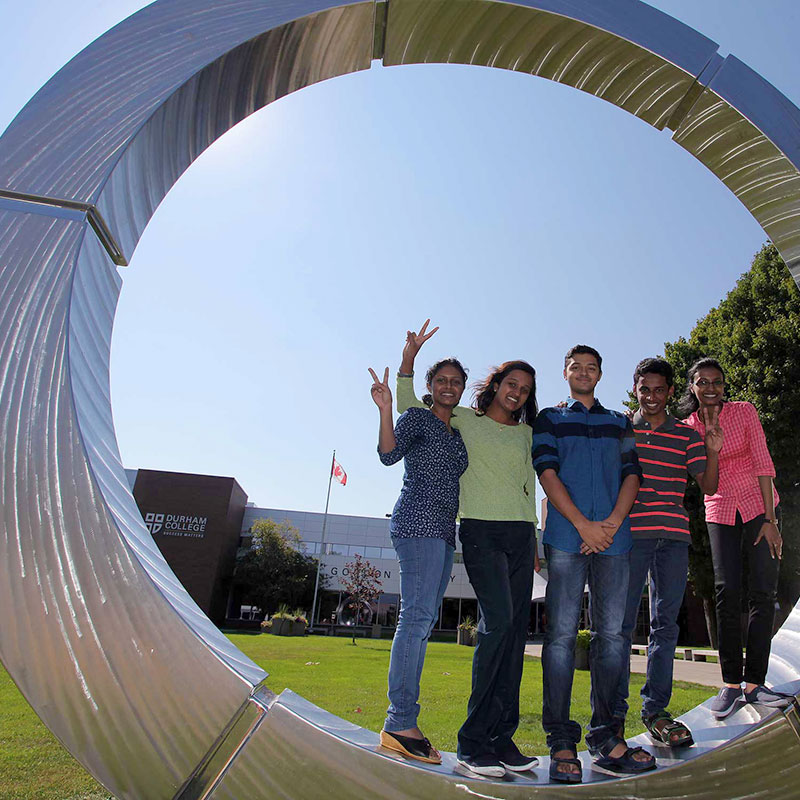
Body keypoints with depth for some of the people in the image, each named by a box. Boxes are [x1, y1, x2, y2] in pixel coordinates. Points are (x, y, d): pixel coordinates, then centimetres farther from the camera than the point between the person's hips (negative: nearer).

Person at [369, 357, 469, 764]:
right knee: (418, 615, -15)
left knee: (423, 620, 5)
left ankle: (402, 720, 11)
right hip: (418, 521, -8)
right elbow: (389, 453, -15)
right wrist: (385, 409, -28)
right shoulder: (417, 417, 1)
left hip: (443, 531, 8)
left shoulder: (457, 433, 23)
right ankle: (400, 722, -10)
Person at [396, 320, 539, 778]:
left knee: (516, 630, 1)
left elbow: (528, 489, 21)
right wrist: (409, 361, 1)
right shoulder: (464, 420, 6)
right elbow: (409, 409, 8)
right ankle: (474, 740, -8)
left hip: (521, 534, 5)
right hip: (481, 530, -5)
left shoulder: (526, 434, 17)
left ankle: (503, 737, 8)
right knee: (499, 621, -18)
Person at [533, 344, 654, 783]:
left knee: (611, 633, 3)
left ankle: (604, 735, 12)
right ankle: (561, 741, 2)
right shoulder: (549, 419, 12)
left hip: (613, 537, 3)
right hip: (566, 537, -3)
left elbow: (631, 475, 12)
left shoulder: (620, 423, 20)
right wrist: (583, 525, -10)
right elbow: (547, 472, 0)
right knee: (561, 632, -5)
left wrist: (613, 523, -6)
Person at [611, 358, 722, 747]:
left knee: (666, 624, 8)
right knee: (620, 624, -2)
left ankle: (655, 710, 20)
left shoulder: (687, 435, 11)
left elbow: (709, 487, 6)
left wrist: (713, 450, -8)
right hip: (630, 535, -2)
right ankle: (613, 712, 8)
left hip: (674, 537, 3)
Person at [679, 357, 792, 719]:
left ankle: (754, 683, 2)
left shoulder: (744, 411, -5)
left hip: (758, 504, -1)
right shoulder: (687, 428, -1)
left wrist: (770, 519, -13)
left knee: (763, 591, -5)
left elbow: (763, 464, -8)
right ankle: (731, 684, 3)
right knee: (727, 592, -6)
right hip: (720, 512, 1)